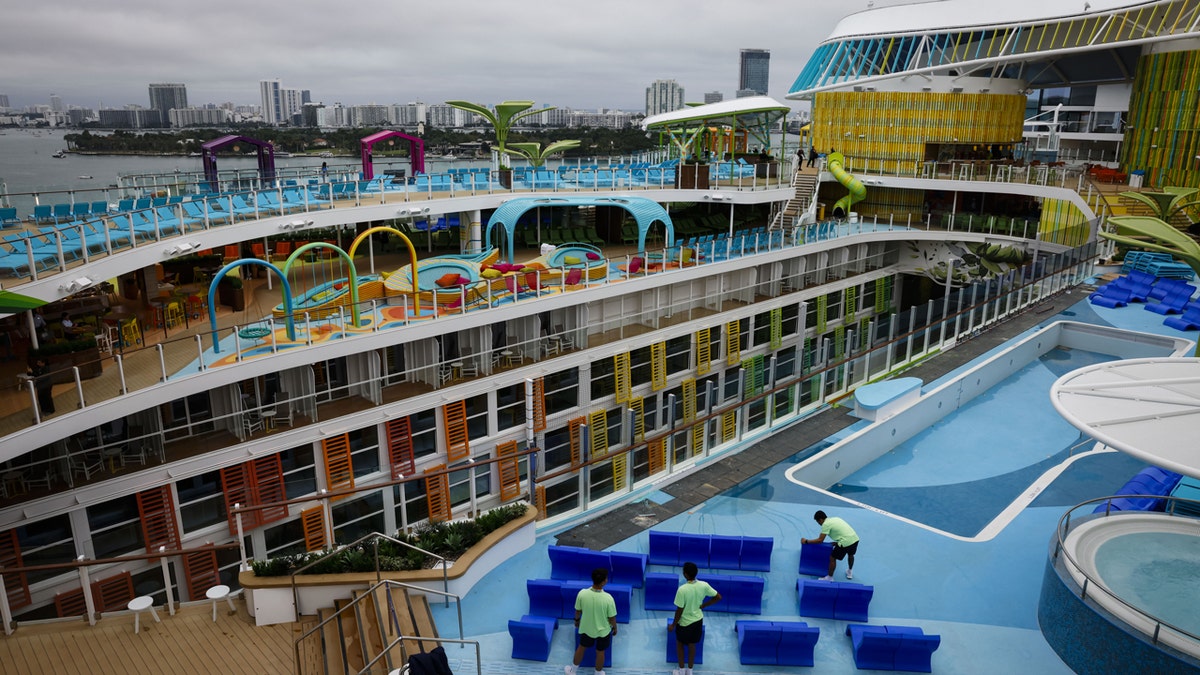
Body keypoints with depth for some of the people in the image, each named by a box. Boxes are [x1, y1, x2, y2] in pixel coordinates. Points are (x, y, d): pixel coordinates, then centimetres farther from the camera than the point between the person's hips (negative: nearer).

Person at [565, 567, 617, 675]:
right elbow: (612, 618, -17)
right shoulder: (608, 598, -33)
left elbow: (578, 611, -8)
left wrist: (577, 620, 14)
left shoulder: (582, 593, -26)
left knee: (581, 648, 28)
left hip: (586, 628, 2)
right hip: (603, 631, -2)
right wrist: (615, 628, 4)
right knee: (600, 652, 24)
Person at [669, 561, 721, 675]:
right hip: (698, 620, 4)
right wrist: (703, 606, 3)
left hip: (684, 622, -4)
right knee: (692, 645, 23)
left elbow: (679, 610, -22)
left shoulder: (682, 589, -30)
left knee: (679, 644, 22)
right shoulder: (704, 585, -16)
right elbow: (718, 597, -5)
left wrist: (673, 625, -7)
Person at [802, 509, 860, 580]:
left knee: (832, 558, 9)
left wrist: (806, 541, 3)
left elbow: (820, 540, -5)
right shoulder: (835, 518, 20)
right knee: (850, 555, 35)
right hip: (855, 538, 8)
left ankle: (829, 578, 20)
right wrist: (837, 542, 32)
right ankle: (850, 572, 55)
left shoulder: (826, 524, -4)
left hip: (846, 542, -8)